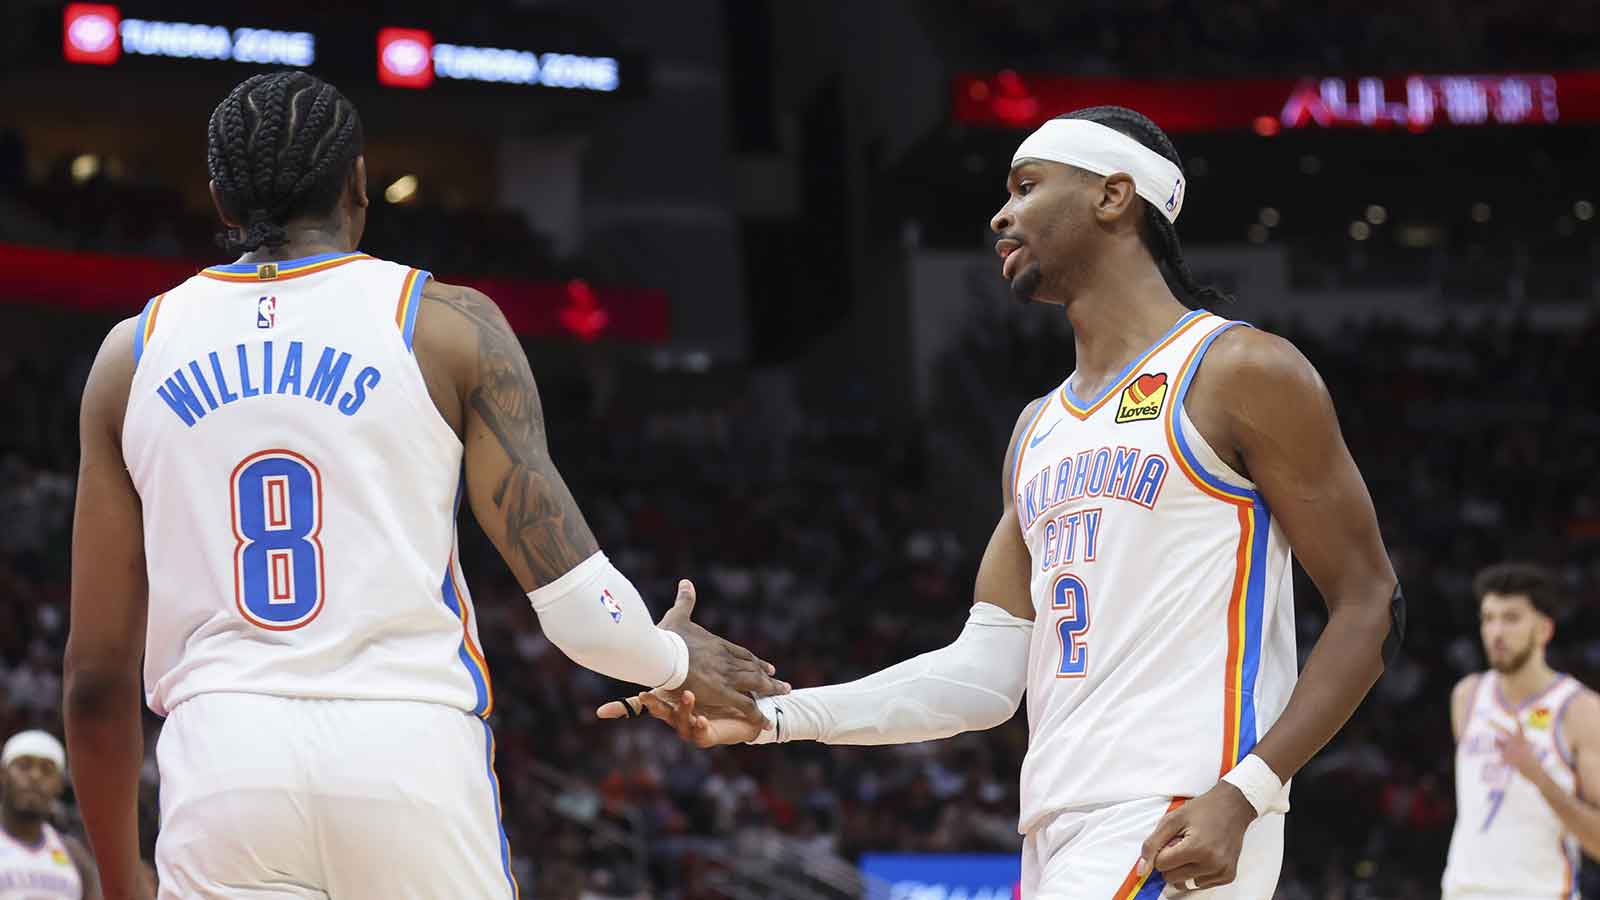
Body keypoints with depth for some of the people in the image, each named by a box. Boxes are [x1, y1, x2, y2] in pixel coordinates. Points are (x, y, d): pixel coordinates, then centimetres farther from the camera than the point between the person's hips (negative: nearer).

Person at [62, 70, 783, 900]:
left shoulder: (135, 352, 12)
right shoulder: (448, 324, 5)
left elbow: (97, 673, 12)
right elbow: (573, 601, 0)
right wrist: (676, 659, 22)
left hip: (221, 762, 2)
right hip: (411, 747, -1)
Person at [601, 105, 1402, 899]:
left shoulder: (1239, 373, -3)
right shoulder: (1038, 431, 20)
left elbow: (1369, 606, -6)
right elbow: (984, 674, 17)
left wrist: (1243, 795, -18)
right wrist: (771, 715, 6)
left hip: (1175, 836, -8)